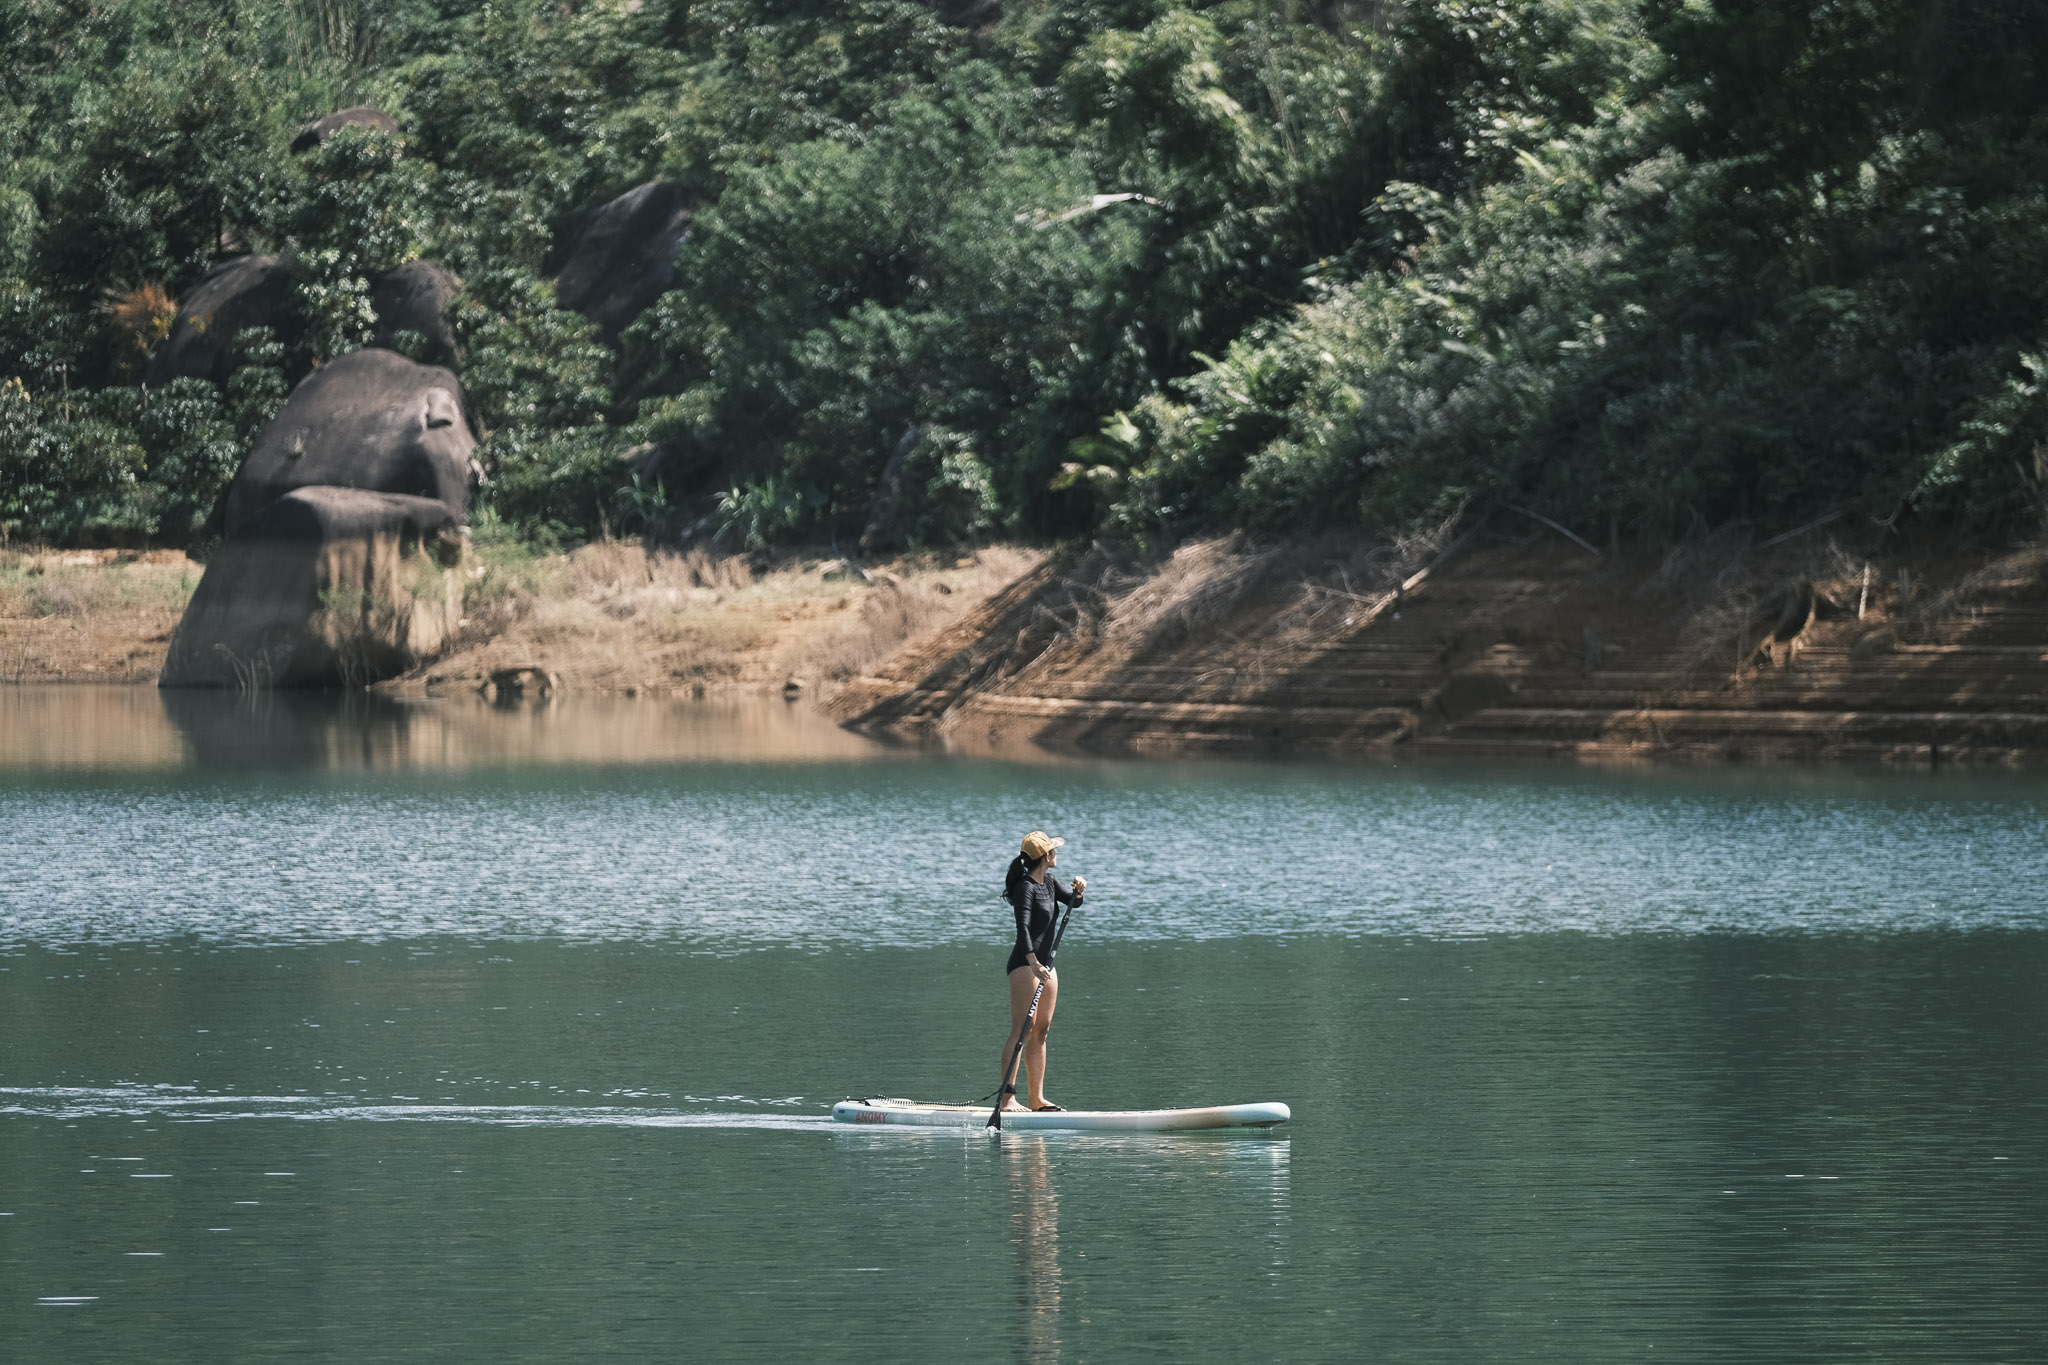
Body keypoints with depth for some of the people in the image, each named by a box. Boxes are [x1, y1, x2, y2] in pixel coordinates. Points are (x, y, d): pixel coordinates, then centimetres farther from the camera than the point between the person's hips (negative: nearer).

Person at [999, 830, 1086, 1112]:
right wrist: (1032, 962, -38)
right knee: (1021, 1028, -15)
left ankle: (1037, 1098, 12)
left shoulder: (1049, 882, 13)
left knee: (1041, 1031, 9)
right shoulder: (1026, 887, -14)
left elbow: (1073, 902, 25)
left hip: (1045, 965, 9)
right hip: (1024, 963, -9)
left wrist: (1079, 890, 0)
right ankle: (1007, 1096, -20)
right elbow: (1022, 926, -25)